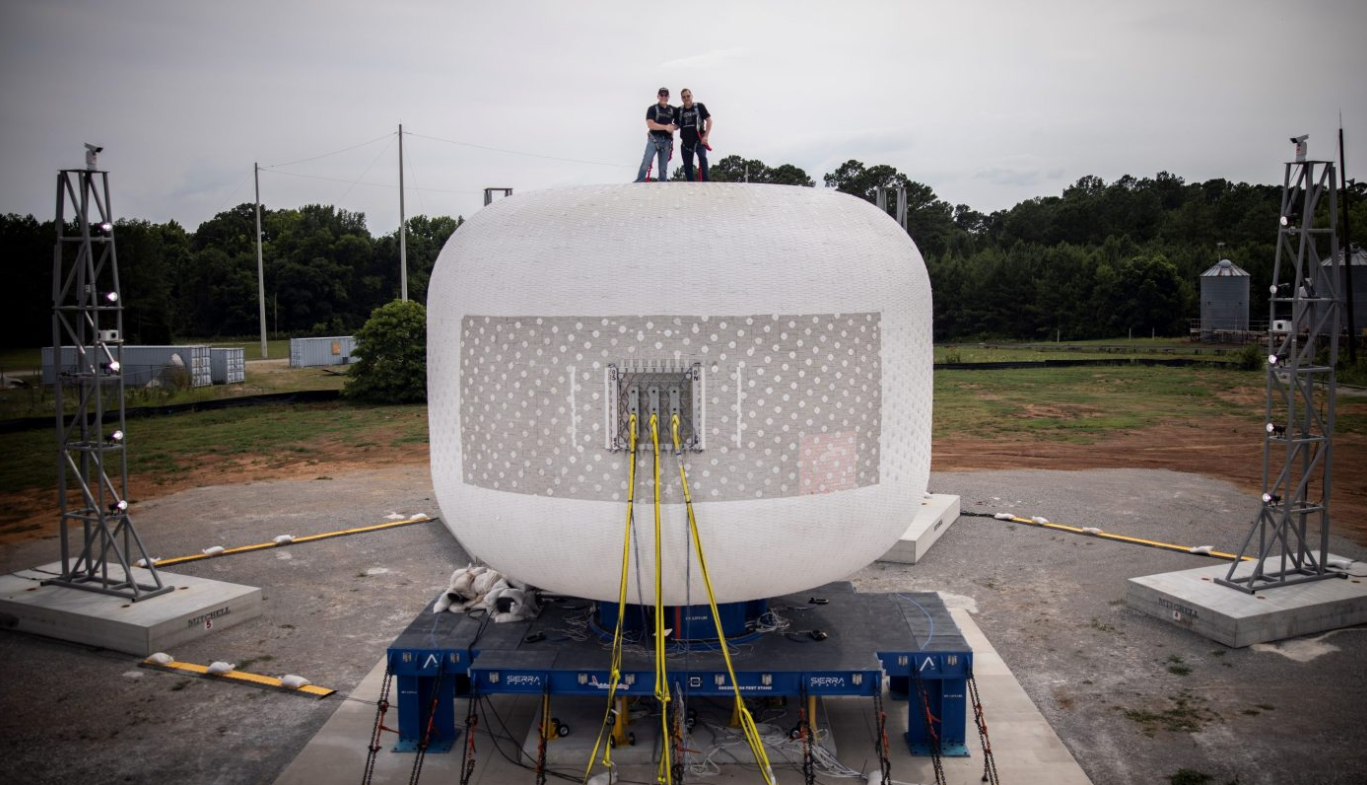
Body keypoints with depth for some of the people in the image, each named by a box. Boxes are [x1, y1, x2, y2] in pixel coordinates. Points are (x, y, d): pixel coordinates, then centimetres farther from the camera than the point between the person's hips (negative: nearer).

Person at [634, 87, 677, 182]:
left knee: (663, 168, 5)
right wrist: (665, 127, -20)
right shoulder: (652, 108, 0)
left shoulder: (673, 110, 12)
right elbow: (650, 124, -12)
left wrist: (673, 127, -6)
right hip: (654, 139, -4)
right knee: (646, 163, -15)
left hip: (666, 141, 4)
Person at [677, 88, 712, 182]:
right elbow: (677, 125, 17)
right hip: (686, 142, 4)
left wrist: (705, 136, -13)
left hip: (699, 140, -4)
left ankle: (705, 184, -31)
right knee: (687, 166, 5)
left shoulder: (699, 107, -1)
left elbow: (709, 120, -4)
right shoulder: (679, 110, 8)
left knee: (702, 158, -27)